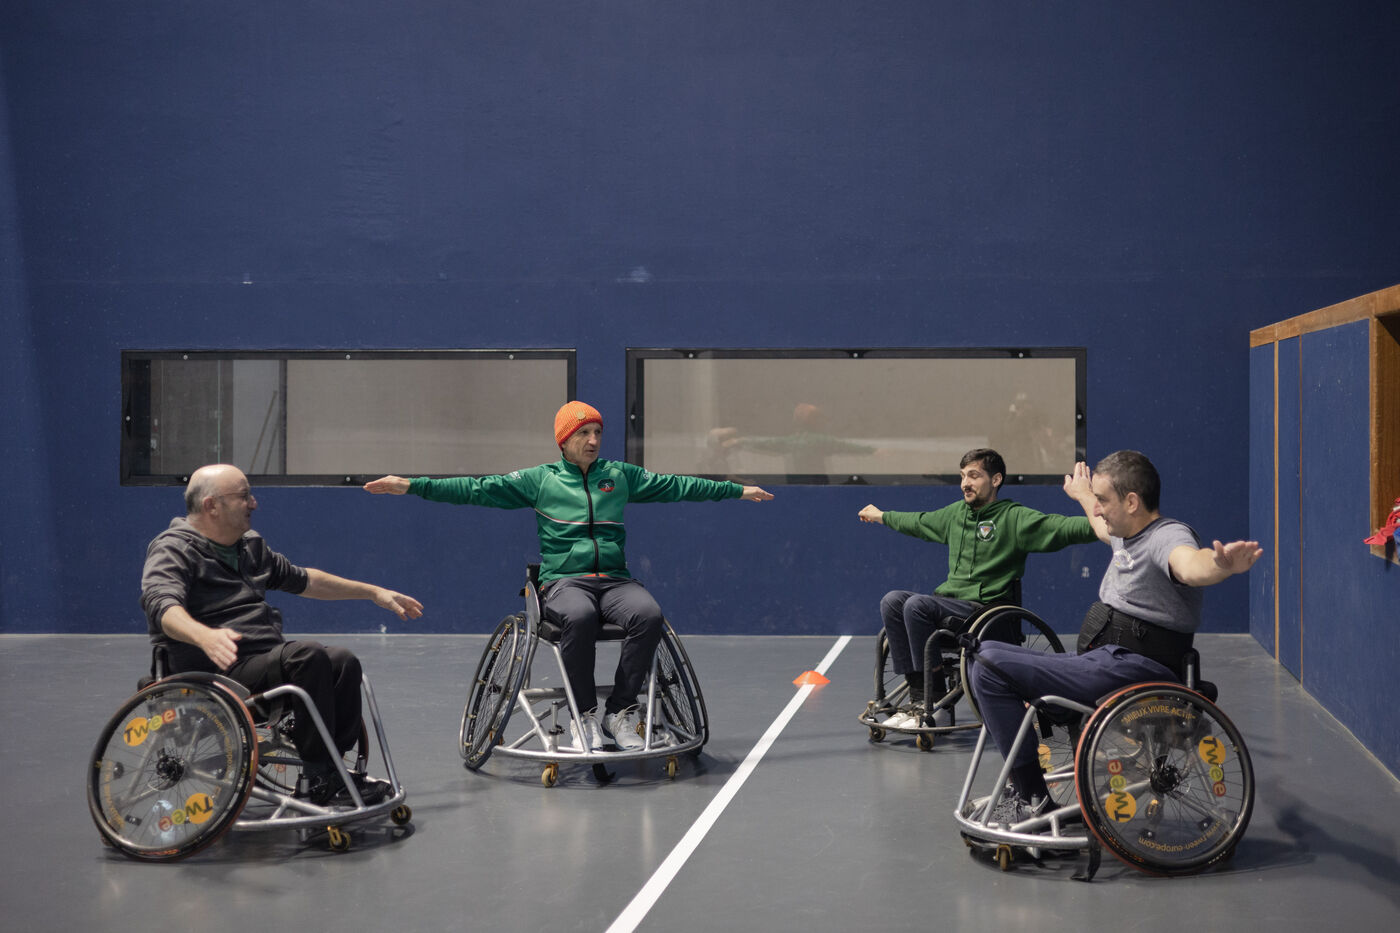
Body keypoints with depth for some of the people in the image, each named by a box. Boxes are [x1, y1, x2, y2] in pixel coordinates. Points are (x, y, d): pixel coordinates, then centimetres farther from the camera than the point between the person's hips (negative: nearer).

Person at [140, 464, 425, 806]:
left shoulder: (251, 545, 20)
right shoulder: (172, 550, -8)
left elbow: (303, 580, 32)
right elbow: (164, 606, -28)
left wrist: (374, 592, 30)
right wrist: (205, 636, -50)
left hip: (265, 659, 8)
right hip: (218, 673, -8)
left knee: (343, 663, -14)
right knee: (309, 657, -28)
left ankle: (333, 769, -11)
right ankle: (318, 779, -23)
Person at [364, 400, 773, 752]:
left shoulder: (620, 475, 17)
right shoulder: (539, 479, 8)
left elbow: (676, 486, 22)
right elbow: (477, 489, 3)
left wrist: (738, 490, 24)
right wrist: (411, 486, -6)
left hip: (615, 578, 3)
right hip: (563, 580, -3)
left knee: (648, 614, -31)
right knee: (579, 617, -38)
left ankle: (619, 713, -20)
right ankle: (584, 715, -22)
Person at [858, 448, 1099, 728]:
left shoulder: (1015, 518, -5)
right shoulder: (955, 513, 17)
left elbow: (1059, 527, -19)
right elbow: (918, 522, 35)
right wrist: (881, 516, 48)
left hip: (984, 608, -7)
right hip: (948, 598, 7)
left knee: (917, 605, -28)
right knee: (892, 600, -15)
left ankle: (938, 706, -22)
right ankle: (918, 697, -16)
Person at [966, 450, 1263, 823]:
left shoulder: (1169, 537, -15)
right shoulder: (1129, 534, 17)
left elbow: (1191, 565, -41)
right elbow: (1102, 526, 44)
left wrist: (1222, 565, -64)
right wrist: (1083, 494, 62)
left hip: (1131, 670, -11)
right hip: (1101, 662, 11)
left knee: (990, 666, -19)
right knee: (988, 656, 16)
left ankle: (1031, 798, -14)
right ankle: (1024, 791, 16)